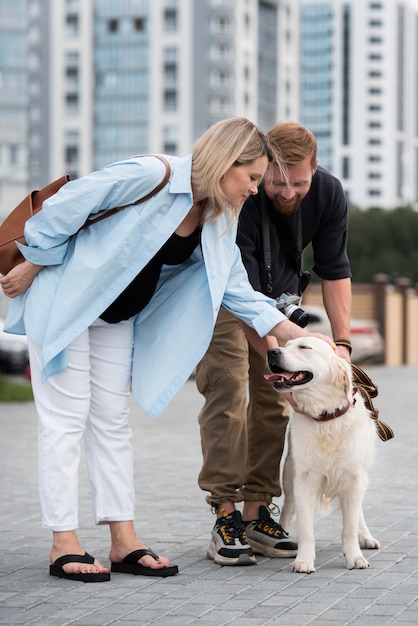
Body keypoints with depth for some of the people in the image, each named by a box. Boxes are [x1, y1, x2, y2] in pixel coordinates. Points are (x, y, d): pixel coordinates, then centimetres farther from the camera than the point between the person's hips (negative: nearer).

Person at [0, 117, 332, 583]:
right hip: (62, 298, -8)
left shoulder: (219, 222, -1)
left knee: (111, 420, 7)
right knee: (66, 417, -6)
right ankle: (63, 545, -3)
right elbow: (67, 206, -21)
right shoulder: (150, 176, -26)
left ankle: (124, 541, 9)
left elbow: (237, 290, 4)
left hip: (117, 318, 8)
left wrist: (296, 333, -4)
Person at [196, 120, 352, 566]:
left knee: (273, 400, -2)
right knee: (227, 395, -16)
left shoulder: (328, 195, -20)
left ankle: (257, 513, 2)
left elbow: (334, 271, -8)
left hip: (280, 296, 5)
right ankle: (226, 517, -14)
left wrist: (341, 341, -17)